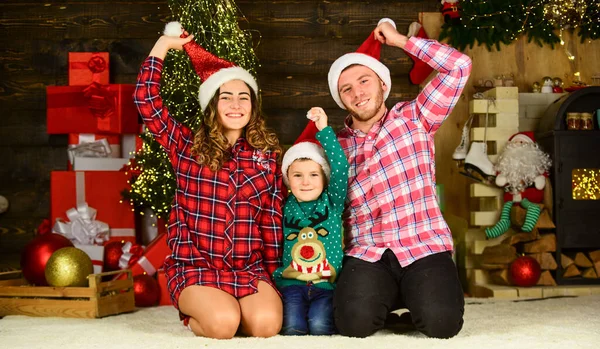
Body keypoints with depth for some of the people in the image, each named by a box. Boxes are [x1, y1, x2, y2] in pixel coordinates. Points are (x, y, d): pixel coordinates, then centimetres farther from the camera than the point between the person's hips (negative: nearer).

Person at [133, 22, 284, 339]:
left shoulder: (267, 154, 7)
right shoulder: (188, 146, 4)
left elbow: (273, 217, 9)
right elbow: (146, 99, -4)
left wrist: (274, 273, 8)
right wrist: (164, 44, 2)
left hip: (250, 268, 2)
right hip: (195, 266, -2)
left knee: (266, 324, -26)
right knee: (223, 323, -29)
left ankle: (229, 309, 6)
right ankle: (197, 313, 5)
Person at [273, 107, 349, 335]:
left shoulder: (332, 203, 4)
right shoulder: (285, 207, 9)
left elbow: (341, 167, -12)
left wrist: (324, 129, -16)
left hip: (326, 283, -1)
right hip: (292, 282, 1)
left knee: (319, 325, -26)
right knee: (292, 326, -25)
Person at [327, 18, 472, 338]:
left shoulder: (414, 117, 8)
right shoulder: (337, 146, 15)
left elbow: (459, 66, -2)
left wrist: (400, 40, 5)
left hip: (424, 246, -1)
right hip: (366, 253, 2)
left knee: (441, 323, -27)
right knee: (354, 322, -28)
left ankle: (418, 299, 9)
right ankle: (388, 301, 7)